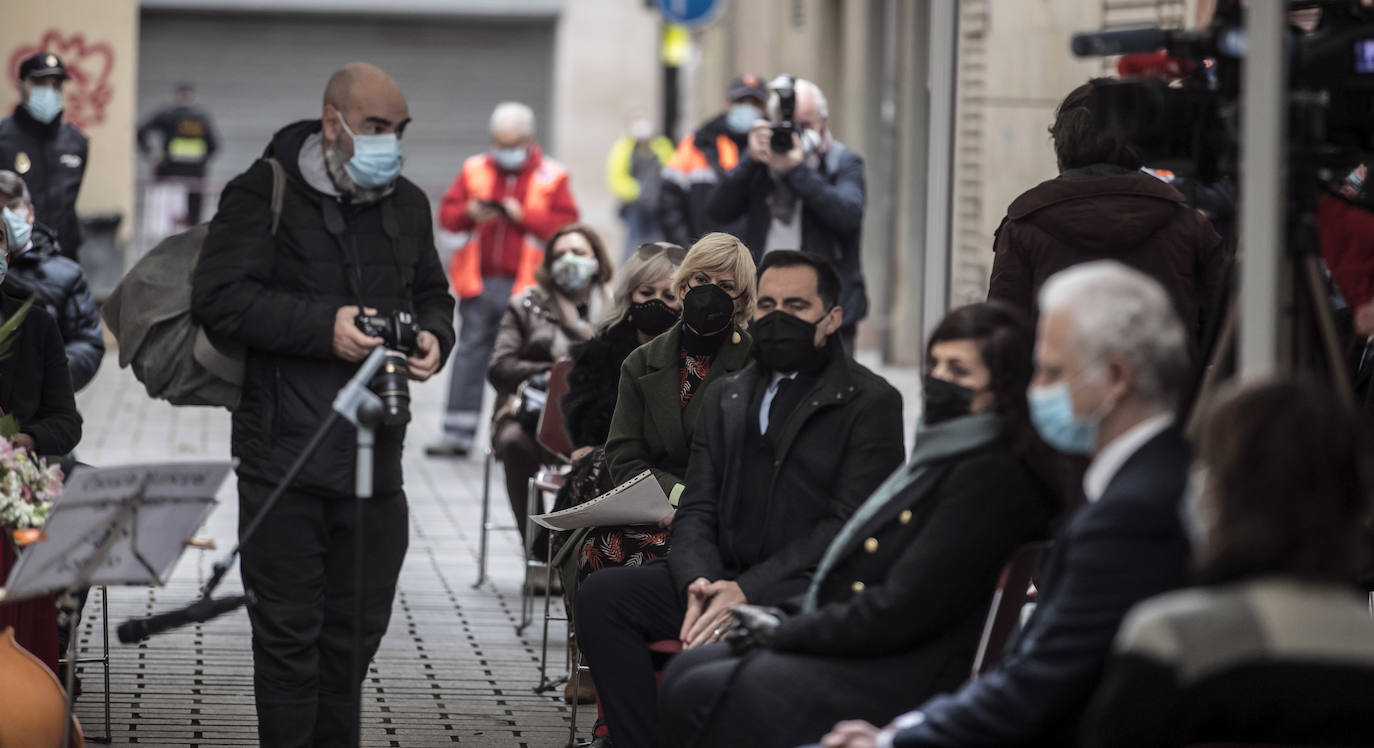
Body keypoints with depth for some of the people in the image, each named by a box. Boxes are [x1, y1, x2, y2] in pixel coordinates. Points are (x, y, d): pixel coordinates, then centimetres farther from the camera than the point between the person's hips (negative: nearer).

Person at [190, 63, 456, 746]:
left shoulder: (407, 204, 14)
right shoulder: (264, 195, -6)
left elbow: (432, 295, 26)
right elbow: (218, 298, -15)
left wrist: (432, 336, 2)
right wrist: (325, 326, -22)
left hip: (376, 454, 6)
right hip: (285, 453, -6)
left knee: (358, 626, 12)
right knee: (289, 631, -2)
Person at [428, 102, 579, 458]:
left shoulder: (551, 178, 3)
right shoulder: (475, 170, 11)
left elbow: (566, 224, -6)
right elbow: (446, 214, 9)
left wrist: (524, 217, -14)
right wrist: (469, 214, -12)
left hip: (525, 285, -2)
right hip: (479, 283, 3)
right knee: (471, 353, 2)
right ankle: (458, 436, 4)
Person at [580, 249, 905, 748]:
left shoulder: (870, 402, 2)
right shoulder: (724, 399, 22)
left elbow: (851, 525, -8)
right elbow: (696, 511, 15)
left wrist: (748, 591, -17)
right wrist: (700, 583, -9)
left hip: (813, 590, -6)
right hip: (724, 580, 6)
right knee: (601, 594, -17)